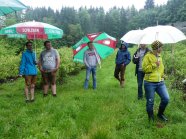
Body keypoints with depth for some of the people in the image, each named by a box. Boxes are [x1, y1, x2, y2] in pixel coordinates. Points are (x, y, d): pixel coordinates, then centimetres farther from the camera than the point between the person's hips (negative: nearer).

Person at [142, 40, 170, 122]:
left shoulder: (159, 56, 13)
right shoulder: (148, 56, -9)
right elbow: (144, 68, -14)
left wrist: (162, 76, 12)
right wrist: (154, 65, -16)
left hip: (160, 82, 6)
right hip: (149, 83, -6)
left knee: (166, 99, -1)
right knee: (150, 102, 4)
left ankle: (160, 114, 24)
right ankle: (151, 117, 27)